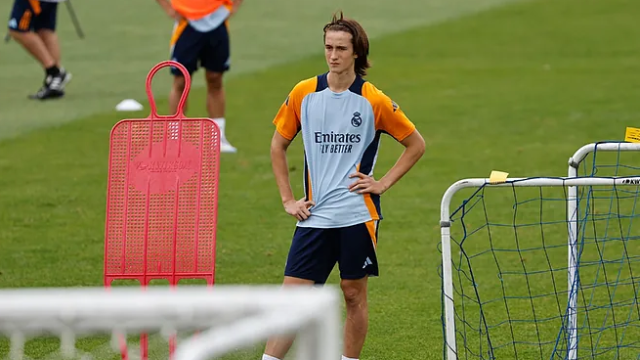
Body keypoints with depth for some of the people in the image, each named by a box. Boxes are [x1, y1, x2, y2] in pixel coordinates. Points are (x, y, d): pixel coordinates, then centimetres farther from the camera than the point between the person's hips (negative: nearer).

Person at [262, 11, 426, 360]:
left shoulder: (374, 101, -3)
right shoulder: (303, 93, 3)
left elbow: (416, 144, 8)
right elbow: (278, 144, 15)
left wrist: (383, 183, 0)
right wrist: (287, 199, 8)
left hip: (357, 214, -1)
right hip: (314, 215, 1)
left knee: (354, 294, 4)